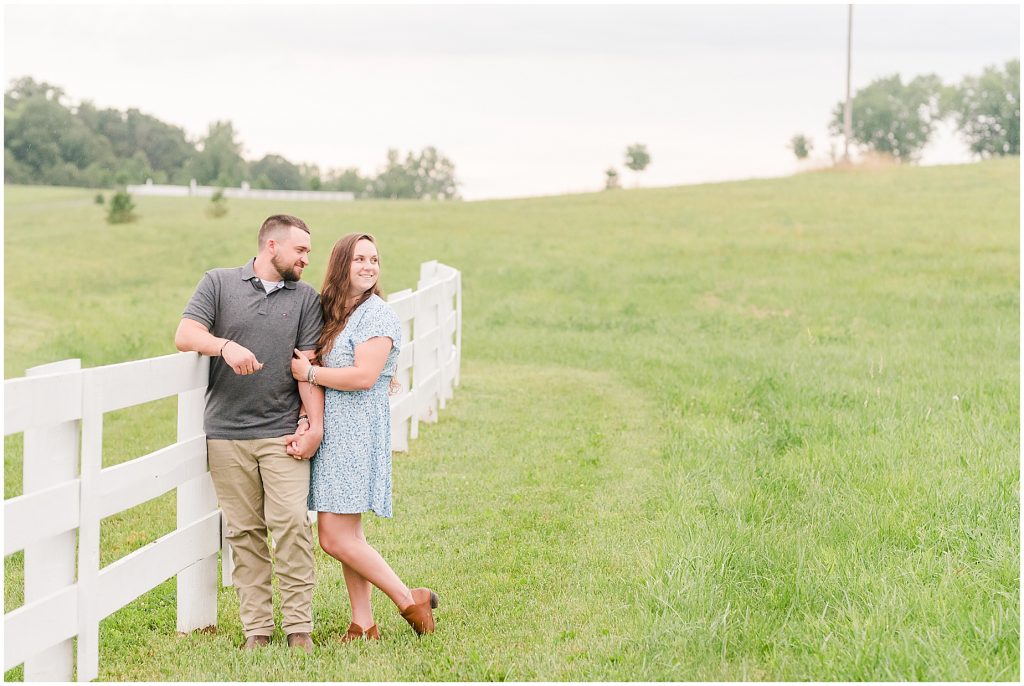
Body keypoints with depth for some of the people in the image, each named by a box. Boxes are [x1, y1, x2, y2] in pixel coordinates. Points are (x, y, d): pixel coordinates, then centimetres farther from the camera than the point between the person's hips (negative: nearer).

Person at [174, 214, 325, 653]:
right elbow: (185, 336, -3)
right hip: (227, 434, 0)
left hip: (283, 434, 0)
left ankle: (299, 627, -5)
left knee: (292, 523, -11)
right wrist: (225, 345, -22)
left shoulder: (305, 298, 11)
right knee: (244, 532, 2)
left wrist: (314, 424, -2)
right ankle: (256, 629, 7)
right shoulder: (219, 283, 7)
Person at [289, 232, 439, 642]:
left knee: (336, 539, -11)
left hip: (357, 435, -9)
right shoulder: (333, 313, 16)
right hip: (332, 435, 9)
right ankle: (363, 626, 15)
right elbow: (318, 365, 19)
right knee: (344, 537, 10)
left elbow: (363, 377, -20)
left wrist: (309, 372, -11)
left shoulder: (376, 315, -10)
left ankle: (410, 600, 0)